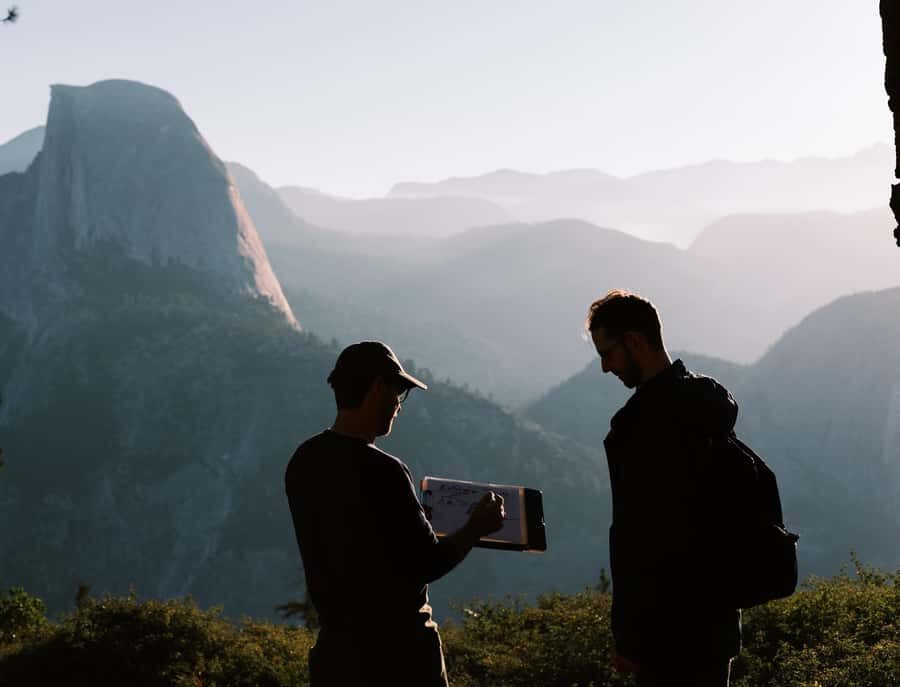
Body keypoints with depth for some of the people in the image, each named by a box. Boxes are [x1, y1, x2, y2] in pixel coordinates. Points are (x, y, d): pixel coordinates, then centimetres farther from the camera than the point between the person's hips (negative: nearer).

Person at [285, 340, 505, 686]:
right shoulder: (381, 472, -21)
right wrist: (476, 527, 0)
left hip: (335, 650, 7)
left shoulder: (303, 462, 3)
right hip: (397, 654, -7)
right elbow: (428, 565, -16)